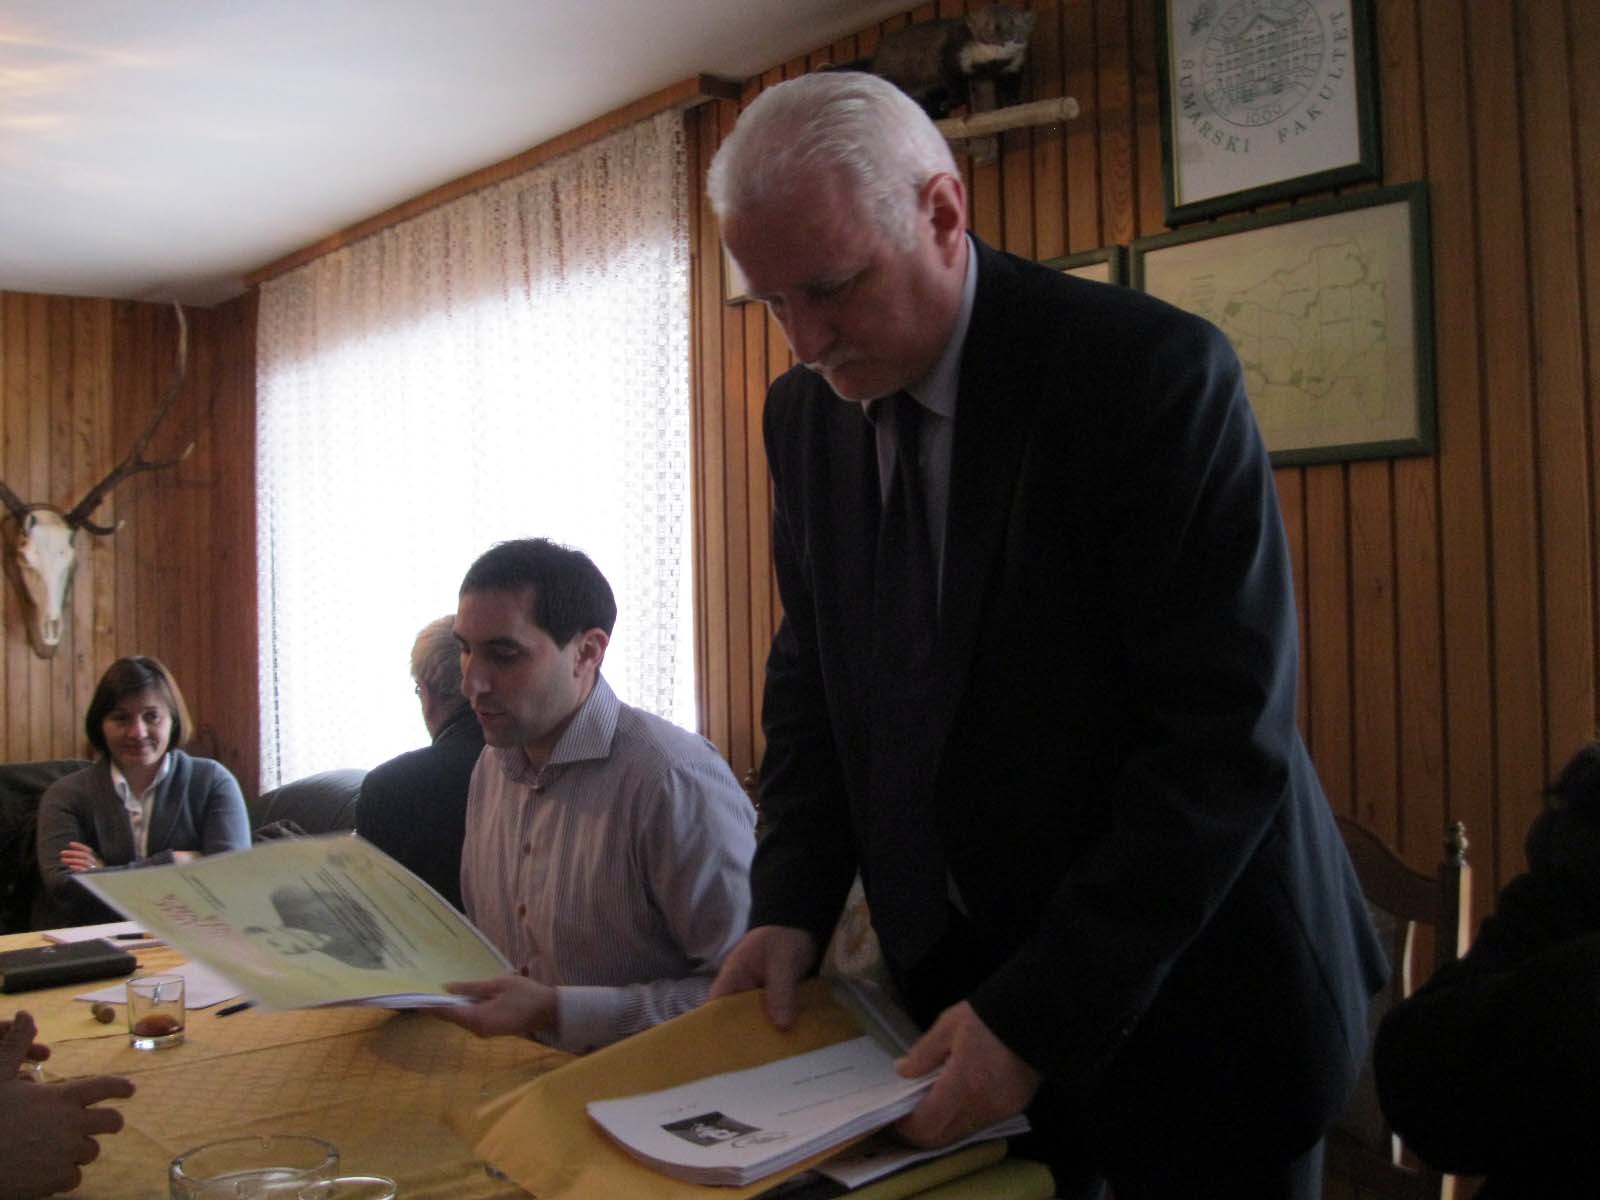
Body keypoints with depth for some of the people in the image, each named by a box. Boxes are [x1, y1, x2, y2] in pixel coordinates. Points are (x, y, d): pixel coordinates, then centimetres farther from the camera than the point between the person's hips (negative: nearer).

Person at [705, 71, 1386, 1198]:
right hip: (957, 977, 5)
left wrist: (1042, 1014, -24)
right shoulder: (804, 410, 0)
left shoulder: (1153, 371, -20)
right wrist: (793, 906, -5)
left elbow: (1226, 737, -22)